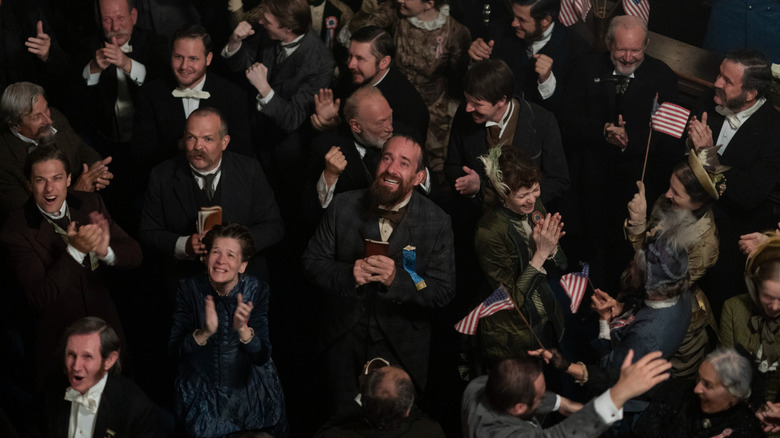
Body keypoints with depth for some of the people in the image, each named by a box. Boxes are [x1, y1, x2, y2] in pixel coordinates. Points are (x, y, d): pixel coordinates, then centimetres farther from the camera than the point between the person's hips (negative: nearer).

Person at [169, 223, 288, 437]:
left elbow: (262, 357, -18)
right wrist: (205, 333, -37)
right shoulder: (190, 288, -11)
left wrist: (242, 329, -38)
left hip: (251, 394, 1)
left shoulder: (257, 290, -12)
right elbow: (175, 350, -18)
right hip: (202, 397, 0)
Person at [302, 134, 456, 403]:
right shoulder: (343, 207, -5)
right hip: (344, 342, 2)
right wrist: (348, 274, -22)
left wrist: (397, 278, -29)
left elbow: (444, 291, -12)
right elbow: (312, 261, -1)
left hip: (401, 350, -1)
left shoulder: (437, 223, -10)